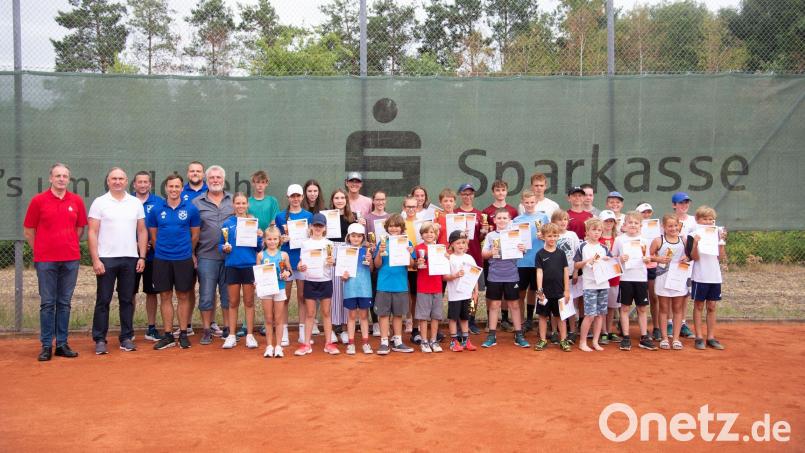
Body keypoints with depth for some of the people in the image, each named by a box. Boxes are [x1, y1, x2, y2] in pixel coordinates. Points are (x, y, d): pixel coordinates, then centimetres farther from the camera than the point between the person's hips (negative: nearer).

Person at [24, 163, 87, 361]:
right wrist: (40, 251, 6)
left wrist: (69, 246, 11)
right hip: (45, 261, -2)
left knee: (64, 303, 8)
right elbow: (29, 231, 4)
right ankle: (46, 345, 9)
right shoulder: (38, 200, -1)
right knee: (47, 303, 2)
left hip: (70, 259, 2)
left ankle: (62, 344, 15)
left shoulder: (77, 201, 5)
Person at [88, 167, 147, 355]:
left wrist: (142, 257, 3)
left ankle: (126, 338, 15)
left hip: (130, 259, 3)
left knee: (127, 300, 8)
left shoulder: (136, 203, 10)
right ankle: (100, 340, 9)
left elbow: (142, 231, 11)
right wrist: (95, 260, -10)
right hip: (106, 259, -3)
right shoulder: (99, 203, 1)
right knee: (103, 300, 2)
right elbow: (92, 233, -3)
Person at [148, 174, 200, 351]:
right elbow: (153, 235, 11)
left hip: (184, 259, -1)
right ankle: (167, 335, 15)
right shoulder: (156, 210, 2)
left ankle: (183, 334, 14)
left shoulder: (191, 209, -1)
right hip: (162, 259, 1)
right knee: (165, 297, 7)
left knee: (183, 296, 5)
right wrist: (160, 251, 12)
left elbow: (195, 235, 7)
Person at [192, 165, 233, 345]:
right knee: (206, 296, 3)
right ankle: (207, 330, 14)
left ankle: (227, 329, 20)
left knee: (228, 294, 9)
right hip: (207, 256, -1)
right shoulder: (197, 202, 4)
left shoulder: (233, 200, 9)